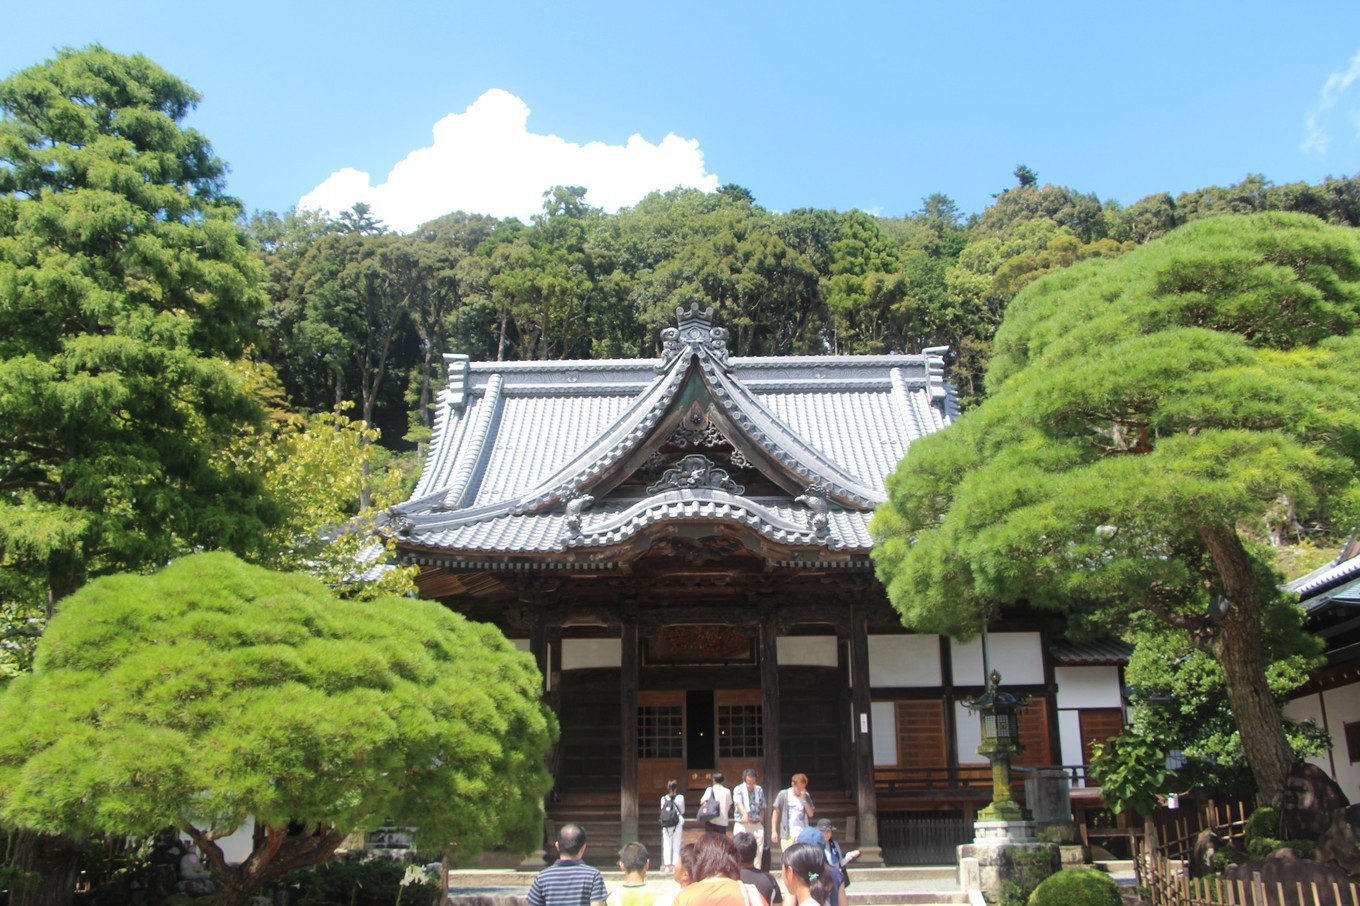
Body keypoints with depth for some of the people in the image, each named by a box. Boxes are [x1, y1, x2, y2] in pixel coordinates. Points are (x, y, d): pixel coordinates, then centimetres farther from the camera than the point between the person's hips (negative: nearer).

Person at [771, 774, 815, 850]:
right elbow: (776, 812, 4)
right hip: (787, 835, -2)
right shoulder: (783, 794, 1)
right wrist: (774, 831, 0)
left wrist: (804, 800, -9)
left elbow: (811, 814, 1)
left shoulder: (806, 796, 9)